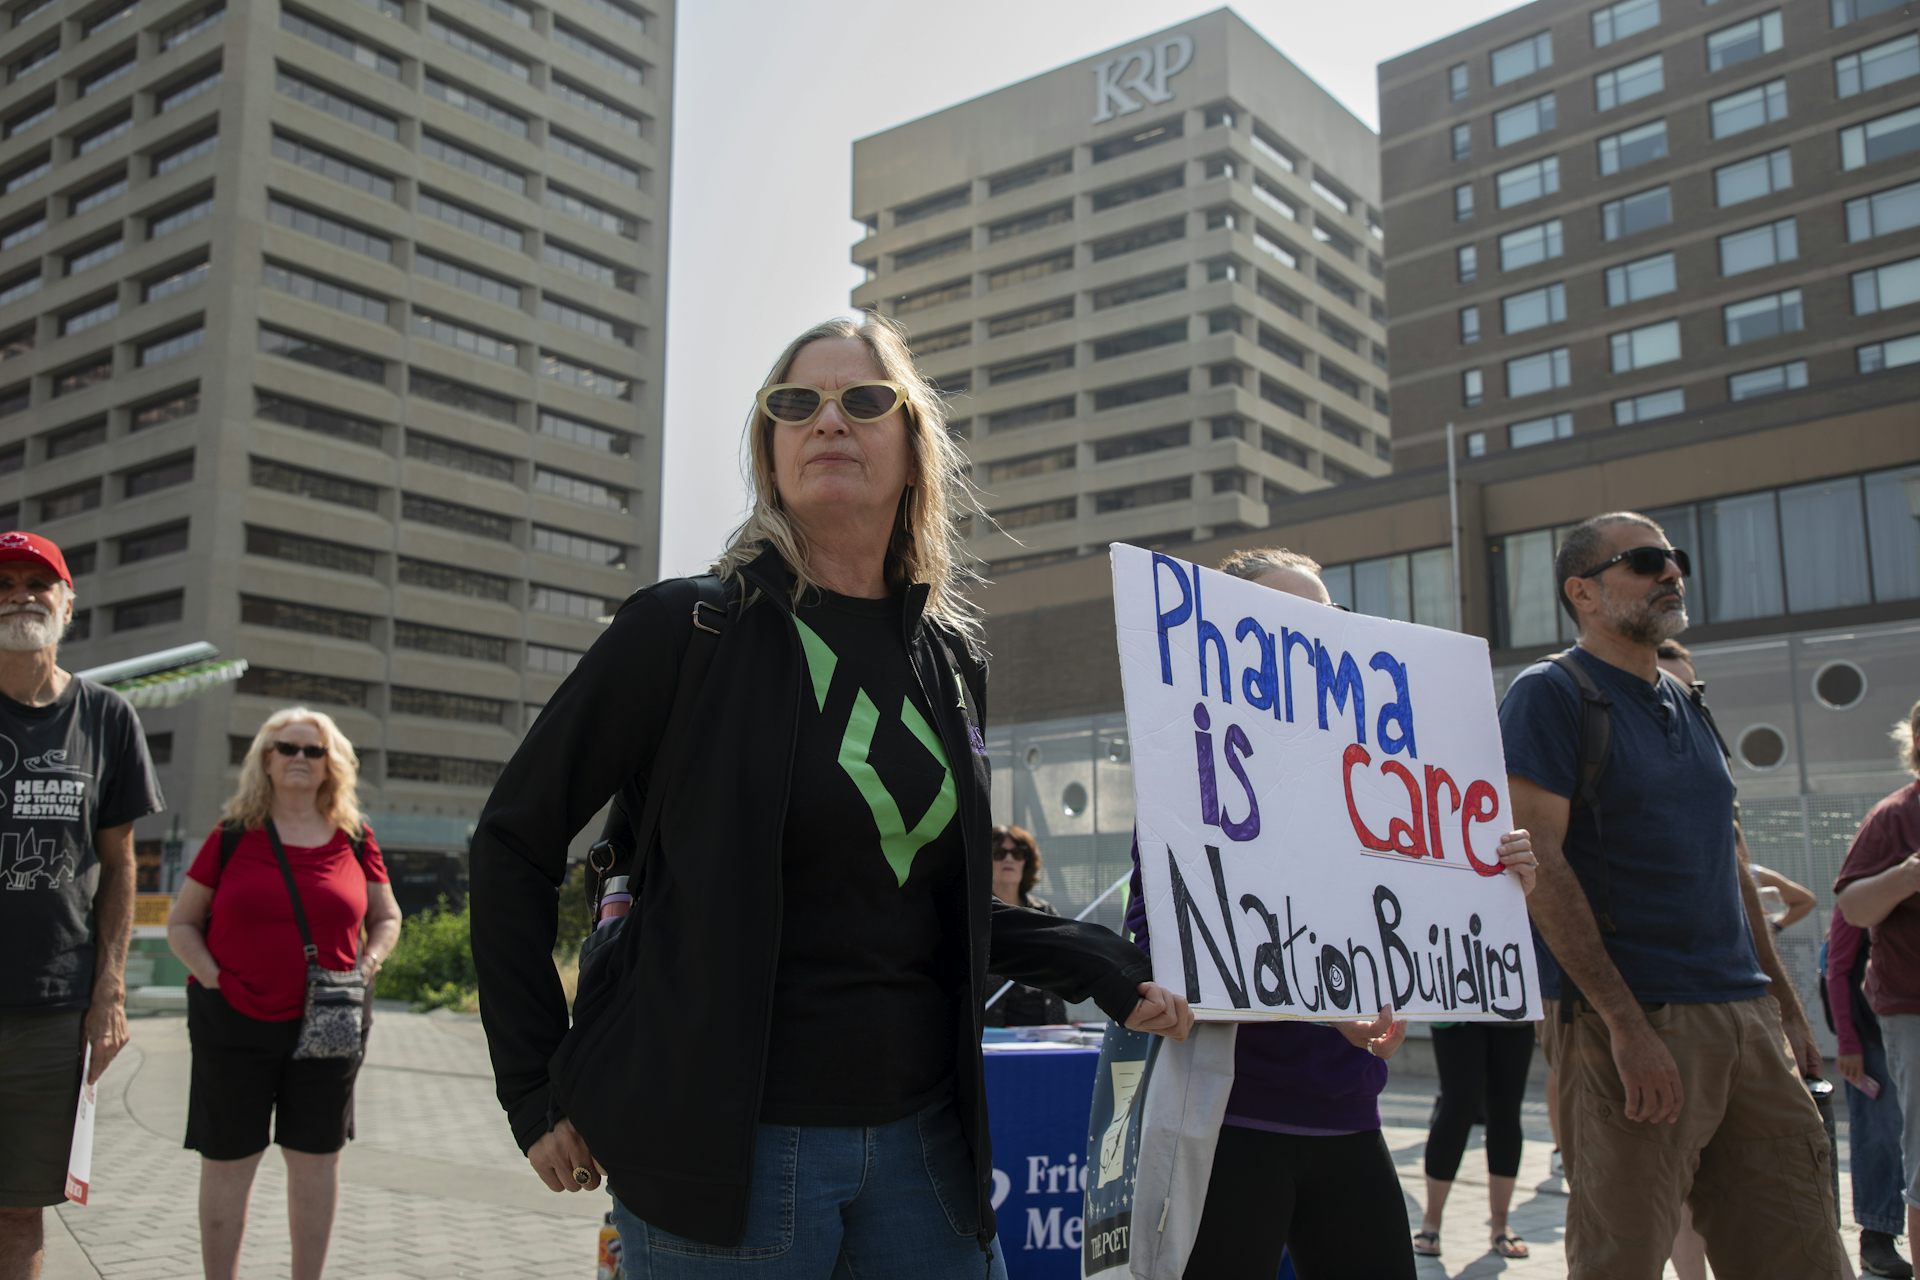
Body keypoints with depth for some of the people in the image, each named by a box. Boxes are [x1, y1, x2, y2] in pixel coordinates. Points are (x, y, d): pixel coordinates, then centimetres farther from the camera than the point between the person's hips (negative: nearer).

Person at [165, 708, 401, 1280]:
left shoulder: (355, 840, 5)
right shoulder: (232, 836, 1)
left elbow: (386, 918, 15)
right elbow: (181, 923, 5)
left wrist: (368, 963, -3)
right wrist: (212, 979, -9)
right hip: (234, 1023, -1)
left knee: (316, 1158, 9)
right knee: (227, 1161, 7)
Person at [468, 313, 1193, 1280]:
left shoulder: (949, 657, 7)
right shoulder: (685, 630, -8)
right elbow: (514, 841, -3)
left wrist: (1108, 971, 4)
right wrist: (537, 1096, -5)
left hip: (923, 1135, 5)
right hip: (723, 1149, -4)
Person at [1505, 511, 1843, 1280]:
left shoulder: (1688, 707, 18)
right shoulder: (1550, 695, -6)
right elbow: (1539, 862, -15)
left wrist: (1785, 1002, 16)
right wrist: (1627, 1023, -20)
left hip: (1745, 1019, 8)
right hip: (1630, 1022, -7)